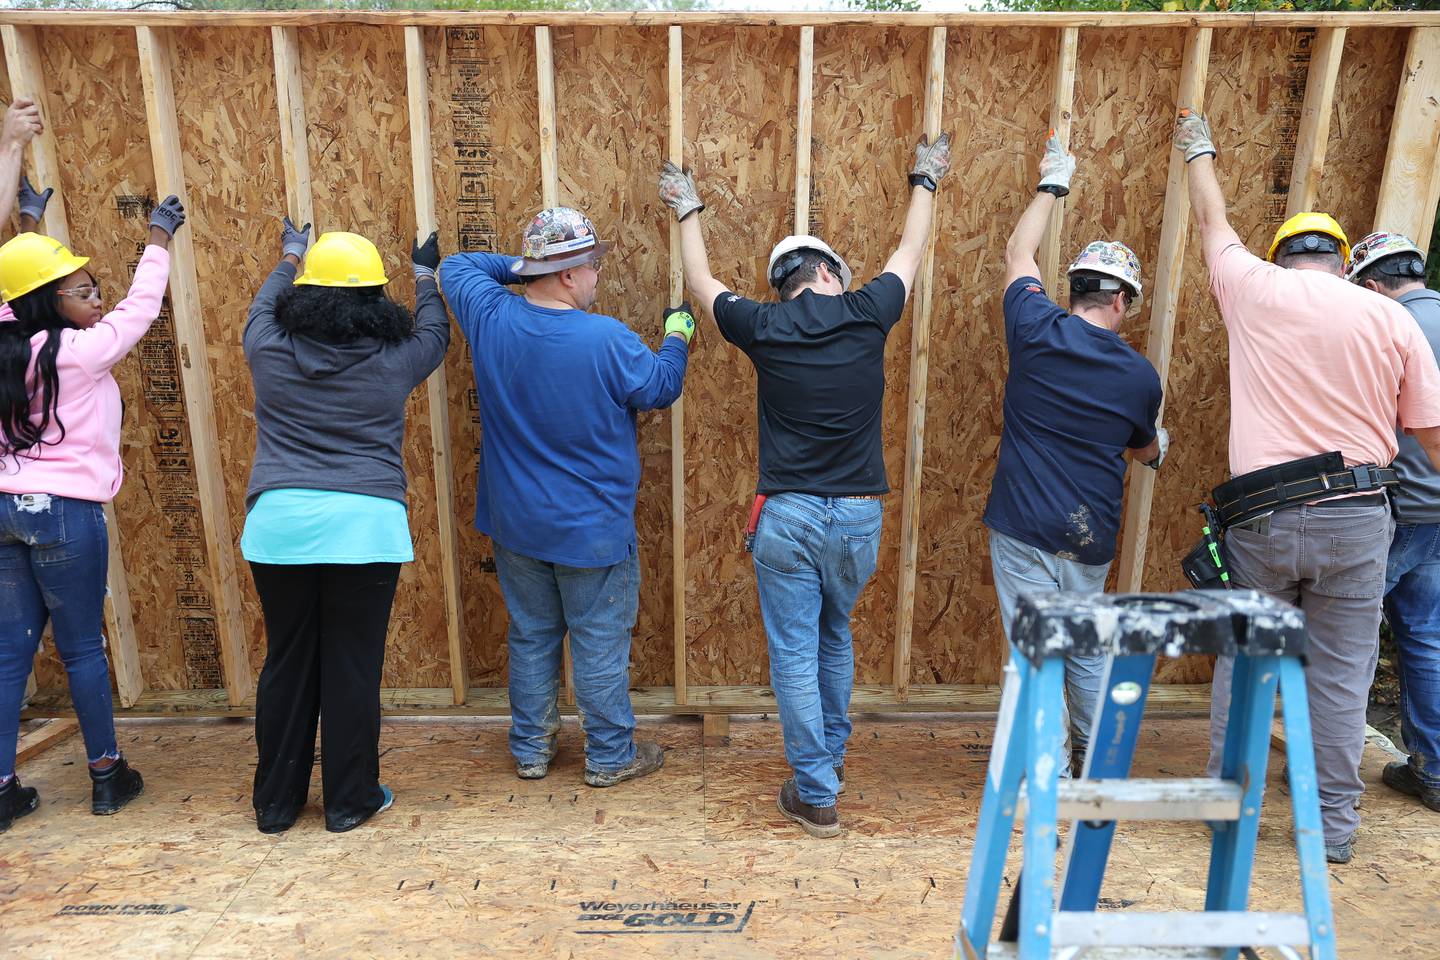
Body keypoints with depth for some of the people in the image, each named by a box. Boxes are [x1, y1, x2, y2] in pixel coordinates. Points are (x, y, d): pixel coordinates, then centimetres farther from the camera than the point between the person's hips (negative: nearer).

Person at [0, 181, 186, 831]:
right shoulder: (82, 352, -12)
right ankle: (107, 776, 19)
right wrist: (159, 238, 13)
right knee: (82, 648, 5)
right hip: (65, 513, -6)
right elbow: (141, 306, 0)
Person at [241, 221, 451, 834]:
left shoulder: (269, 351, 4)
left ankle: (276, 804, 29)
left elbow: (262, 310, 28)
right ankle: (349, 802, 21)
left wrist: (287, 261, 47)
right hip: (363, 528, -2)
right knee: (353, 667, 8)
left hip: (278, 524, 3)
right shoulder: (393, 360, -1)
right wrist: (425, 276, 39)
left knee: (287, 664, 15)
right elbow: (435, 333, 22)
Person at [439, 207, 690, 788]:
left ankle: (530, 750, 33)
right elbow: (661, 389, -4)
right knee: (601, 647, 11)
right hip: (592, 531, -4)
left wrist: (518, 266, 11)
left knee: (531, 637, 20)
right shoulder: (607, 340, -22)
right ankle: (610, 757, 26)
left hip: (515, 524, 5)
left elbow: (454, 266, 12)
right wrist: (677, 337, 12)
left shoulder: (490, 319, -9)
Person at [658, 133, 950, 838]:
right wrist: (925, 182, 37)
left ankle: (816, 795, 15)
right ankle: (830, 754, 41)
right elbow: (910, 252, 18)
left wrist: (687, 212, 33)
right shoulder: (867, 312, -2)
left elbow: (702, 282, 16)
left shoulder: (763, 327, -3)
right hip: (858, 516, 3)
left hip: (788, 516, -2)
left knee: (795, 654, 7)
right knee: (835, 638, 24)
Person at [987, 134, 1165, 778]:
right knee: (1088, 648, 23)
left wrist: (1051, 187, 28)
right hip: (1092, 539, 3)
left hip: (1024, 531, -3)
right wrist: (1158, 446, 45)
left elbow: (1017, 256, 13)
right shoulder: (1140, 376, 0)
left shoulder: (1037, 331, -7)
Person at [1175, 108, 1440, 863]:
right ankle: (1335, 825, 19)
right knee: (1340, 673, 9)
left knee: (1244, 660, 13)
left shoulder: (1256, 289, 2)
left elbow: (1212, 223, 23)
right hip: (1355, 517, 1)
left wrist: (1198, 153, 40)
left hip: (1261, 515, 0)